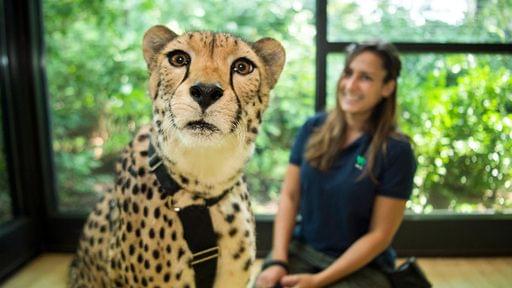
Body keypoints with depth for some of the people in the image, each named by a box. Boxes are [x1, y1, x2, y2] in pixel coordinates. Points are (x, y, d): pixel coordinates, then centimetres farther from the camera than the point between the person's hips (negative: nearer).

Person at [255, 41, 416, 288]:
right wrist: (278, 260, -9)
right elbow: (289, 196, 0)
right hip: (301, 249, 3)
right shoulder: (313, 128, -1)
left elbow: (380, 235, -10)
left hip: (361, 267, -2)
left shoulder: (396, 150, -11)